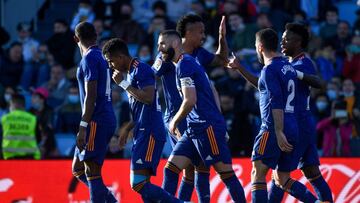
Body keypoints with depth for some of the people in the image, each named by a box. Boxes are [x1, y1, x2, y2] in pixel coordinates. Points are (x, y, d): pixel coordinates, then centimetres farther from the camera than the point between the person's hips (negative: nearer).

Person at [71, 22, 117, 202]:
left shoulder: (89, 59, -12)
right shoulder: (101, 56, 17)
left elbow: (91, 96, -18)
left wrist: (83, 128, -20)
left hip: (97, 121, -9)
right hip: (107, 118, 9)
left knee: (92, 171, -9)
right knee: (78, 168, 13)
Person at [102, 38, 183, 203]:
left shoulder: (141, 70, -11)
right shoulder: (132, 72, 20)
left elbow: (148, 98, -24)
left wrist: (123, 83, -15)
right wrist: (127, 128, 26)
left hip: (149, 133, -11)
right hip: (143, 133, 11)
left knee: (139, 184, -16)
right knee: (143, 185, 8)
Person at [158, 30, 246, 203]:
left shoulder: (184, 65, -11)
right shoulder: (189, 63, 19)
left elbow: (190, 100, -19)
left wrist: (175, 121, -5)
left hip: (207, 128, -10)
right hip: (193, 130, 10)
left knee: (226, 174, -6)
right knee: (170, 170, 3)